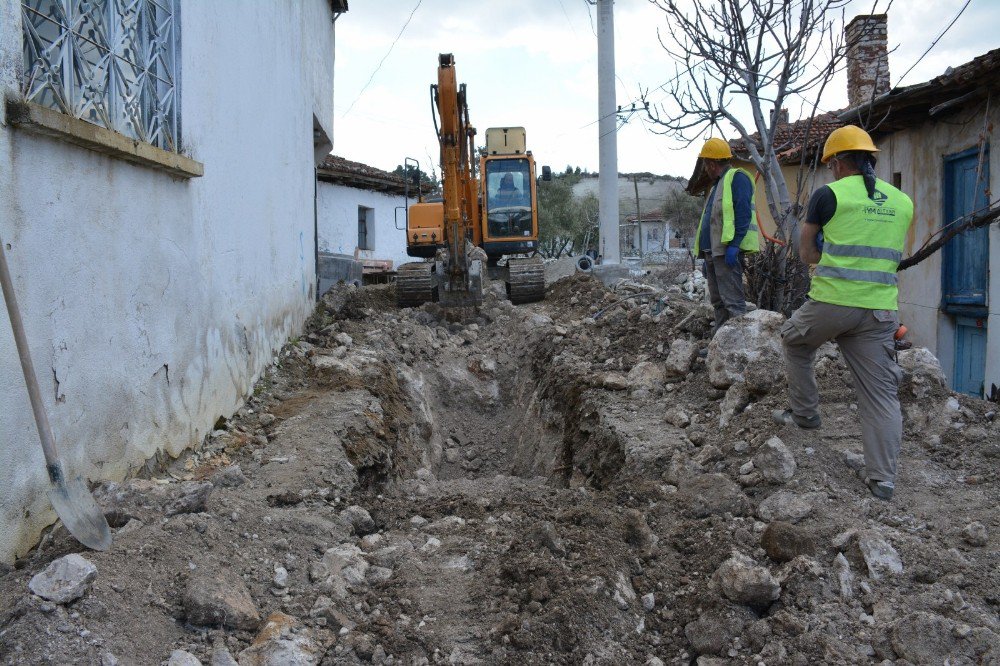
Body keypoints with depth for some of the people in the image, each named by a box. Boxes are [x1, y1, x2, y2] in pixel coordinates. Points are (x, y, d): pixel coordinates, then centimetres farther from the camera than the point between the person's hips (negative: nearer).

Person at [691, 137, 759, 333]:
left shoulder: (737, 178, -6)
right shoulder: (717, 185, 25)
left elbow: (743, 214, -18)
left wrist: (733, 245, -25)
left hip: (727, 251, -10)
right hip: (712, 251, 10)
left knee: (732, 300, -13)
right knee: (718, 301, 12)